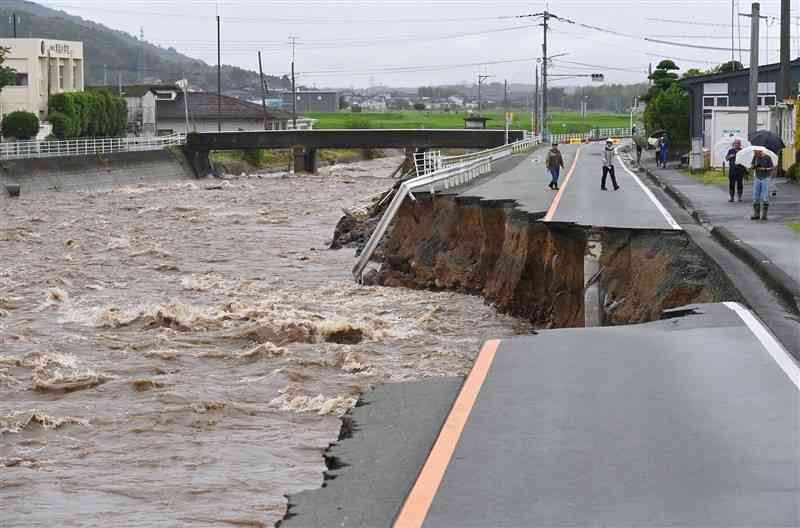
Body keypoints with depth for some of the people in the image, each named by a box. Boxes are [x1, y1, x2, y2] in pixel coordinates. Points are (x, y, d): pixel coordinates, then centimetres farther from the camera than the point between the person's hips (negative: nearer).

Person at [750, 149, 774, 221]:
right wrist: (754, 166, -13)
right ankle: (756, 214, 8)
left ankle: (764, 215, 1)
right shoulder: (755, 157, 4)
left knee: (765, 198, -5)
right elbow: (752, 167, 10)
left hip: (765, 179, -4)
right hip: (757, 179, 4)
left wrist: (764, 169, -21)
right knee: (755, 198, 1)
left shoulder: (768, 158, -8)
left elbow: (771, 168, -4)